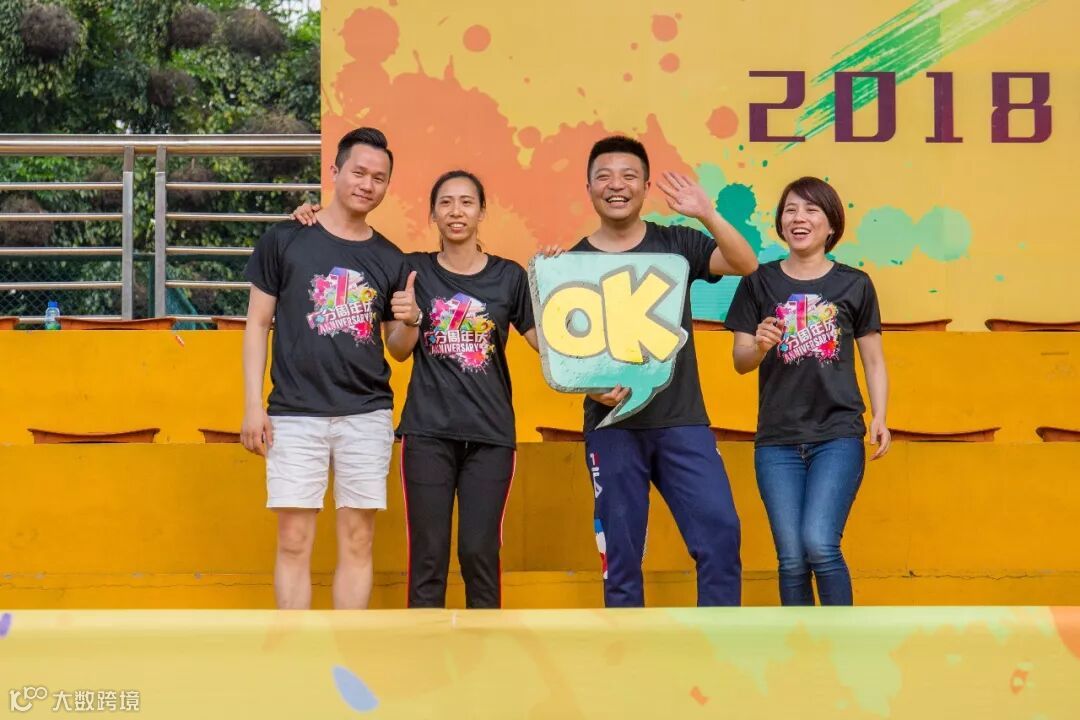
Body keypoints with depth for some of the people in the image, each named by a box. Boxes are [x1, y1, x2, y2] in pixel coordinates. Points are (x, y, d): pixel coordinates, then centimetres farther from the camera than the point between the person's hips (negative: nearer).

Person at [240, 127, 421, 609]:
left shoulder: (390, 260, 9)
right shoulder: (284, 241, 1)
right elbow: (258, 324, 3)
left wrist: (409, 321, -8)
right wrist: (253, 405, -4)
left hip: (367, 416, 2)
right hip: (296, 415, -2)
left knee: (357, 541, 4)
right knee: (294, 540, -2)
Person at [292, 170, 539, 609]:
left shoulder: (508, 276, 5)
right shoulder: (414, 270, 5)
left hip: (489, 434, 0)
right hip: (427, 431, 0)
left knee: (479, 552, -1)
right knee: (428, 554, 0)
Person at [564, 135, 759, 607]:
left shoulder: (676, 243, 6)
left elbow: (746, 265, -9)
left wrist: (708, 215, -22)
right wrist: (591, 386, -16)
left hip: (682, 421, 0)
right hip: (612, 426, 0)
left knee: (720, 534, -10)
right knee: (620, 554, 4)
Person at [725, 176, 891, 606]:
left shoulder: (854, 284, 5)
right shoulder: (760, 282, 6)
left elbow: (873, 360, 9)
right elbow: (740, 361, 6)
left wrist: (879, 417, -5)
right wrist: (759, 346, -17)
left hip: (838, 436, -1)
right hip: (777, 441, 2)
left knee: (820, 544, -15)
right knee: (792, 559, 0)